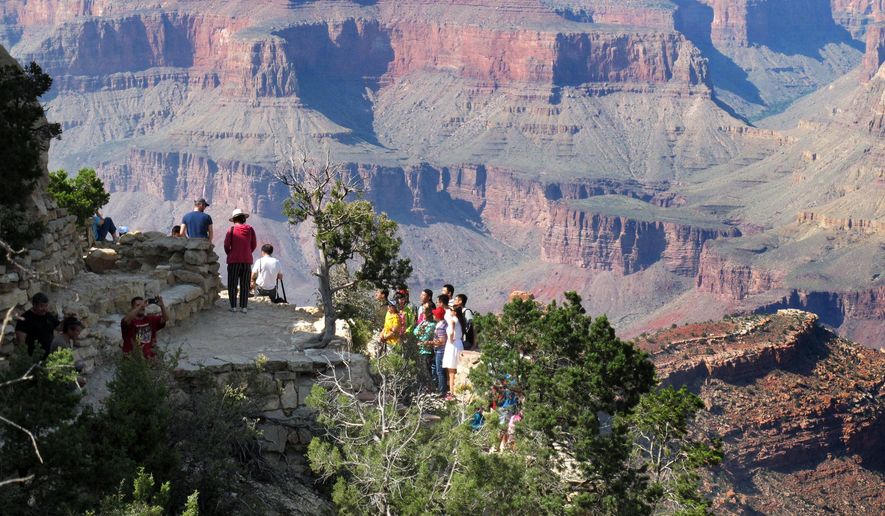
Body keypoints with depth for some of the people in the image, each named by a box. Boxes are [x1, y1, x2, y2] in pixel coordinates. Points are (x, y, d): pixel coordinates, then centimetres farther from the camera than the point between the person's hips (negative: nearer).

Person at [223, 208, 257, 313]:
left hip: (234, 260, -2)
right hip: (247, 260, 2)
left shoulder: (232, 229, -7)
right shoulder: (250, 229, 1)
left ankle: (233, 306, 0)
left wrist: (229, 254, 9)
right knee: (244, 285, 6)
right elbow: (254, 245, 5)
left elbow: (226, 244, -10)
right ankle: (243, 307, 2)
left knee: (232, 284, 4)